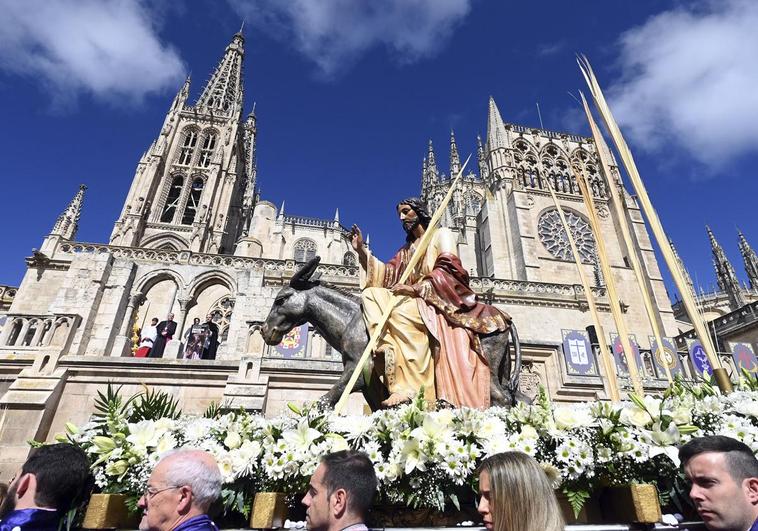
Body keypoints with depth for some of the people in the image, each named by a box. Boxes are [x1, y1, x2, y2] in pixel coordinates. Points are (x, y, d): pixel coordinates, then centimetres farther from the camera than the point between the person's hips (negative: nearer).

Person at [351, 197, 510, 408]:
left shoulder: (441, 234, 10)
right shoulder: (406, 249, 28)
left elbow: (447, 270, -7)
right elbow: (388, 275, 16)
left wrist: (417, 288, -20)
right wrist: (362, 251, 10)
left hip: (438, 301, -6)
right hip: (412, 301, 7)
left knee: (400, 311, -36)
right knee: (370, 295, -16)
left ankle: (410, 388, -42)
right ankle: (390, 352, -37)